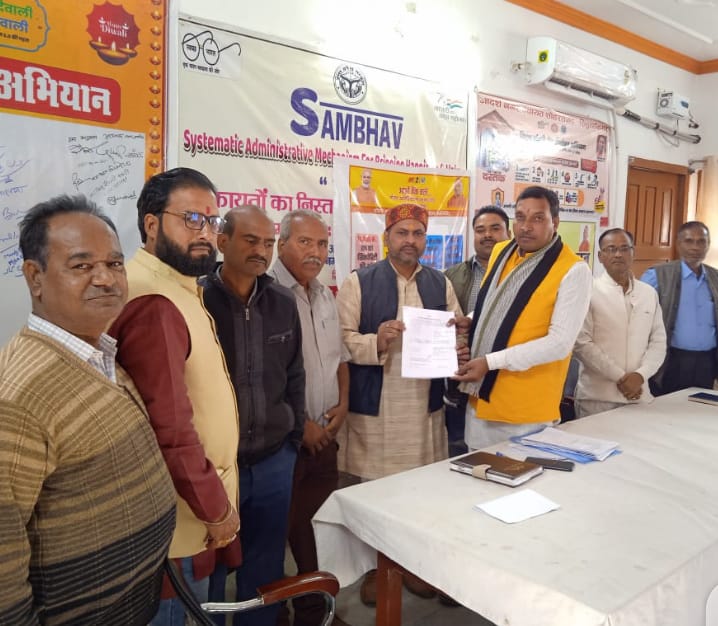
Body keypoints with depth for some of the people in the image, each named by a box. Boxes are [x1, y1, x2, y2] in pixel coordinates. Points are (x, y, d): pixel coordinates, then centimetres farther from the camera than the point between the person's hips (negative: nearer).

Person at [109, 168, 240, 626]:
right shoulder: (152, 304, -24)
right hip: (183, 521, -10)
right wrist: (215, 507, -14)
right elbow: (169, 428, -27)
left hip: (196, 506, 10)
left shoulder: (178, 288, 11)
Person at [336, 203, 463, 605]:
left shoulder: (441, 284, 11)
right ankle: (377, 565, 25)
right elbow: (341, 340, -8)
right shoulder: (359, 282, -1)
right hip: (373, 406, -3)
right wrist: (376, 342, -25)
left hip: (425, 405, 3)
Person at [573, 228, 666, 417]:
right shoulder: (588, 291, -5)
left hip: (639, 394, 4)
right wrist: (620, 377, -12)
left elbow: (658, 342, 8)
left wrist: (640, 375, -8)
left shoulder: (650, 293, 10)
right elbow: (581, 344, -11)